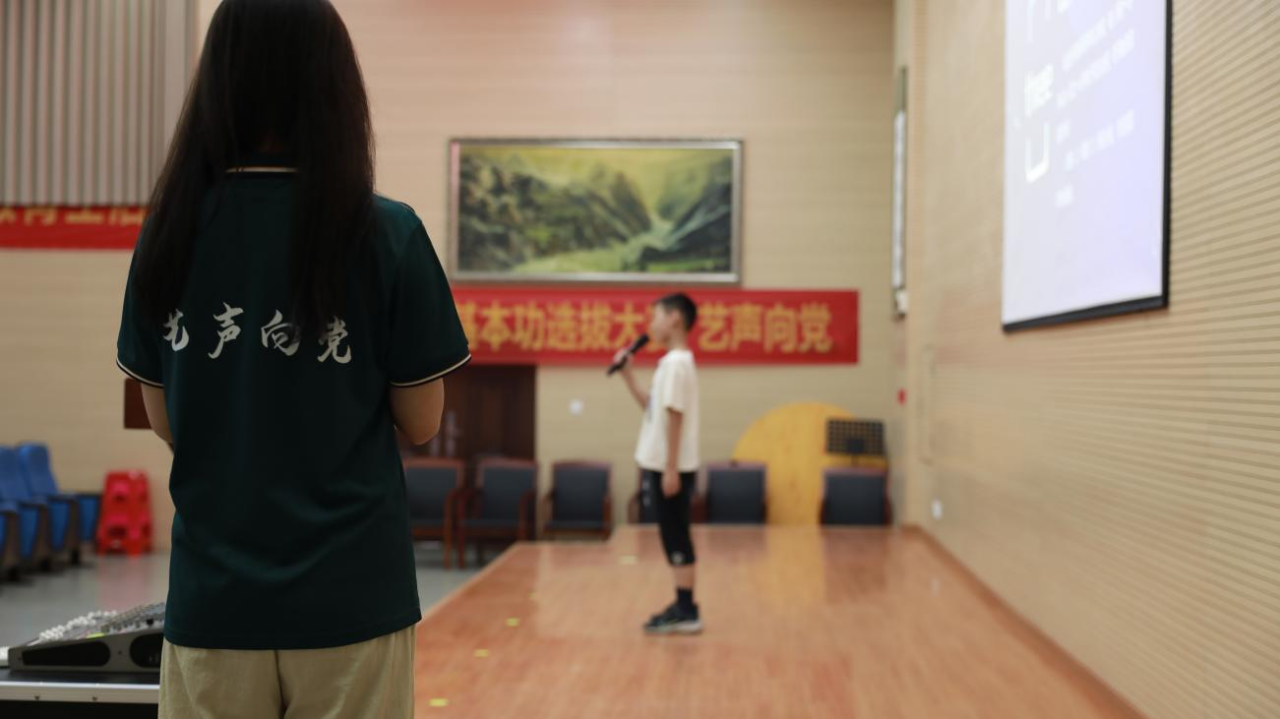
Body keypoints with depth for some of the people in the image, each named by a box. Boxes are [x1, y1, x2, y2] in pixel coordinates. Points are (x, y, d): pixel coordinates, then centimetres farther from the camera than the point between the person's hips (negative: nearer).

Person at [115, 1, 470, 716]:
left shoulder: (169, 234, -2)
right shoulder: (388, 234, -11)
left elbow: (166, 423, 5)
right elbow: (421, 421, -5)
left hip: (211, 596, 3)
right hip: (351, 598, -2)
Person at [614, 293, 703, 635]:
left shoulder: (677, 362, -15)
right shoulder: (673, 362, 15)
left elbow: (674, 417, -20)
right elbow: (653, 409, 22)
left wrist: (670, 469, -22)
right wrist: (628, 376, 15)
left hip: (671, 468, -9)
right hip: (662, 465, 9)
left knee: (676, 540, -5)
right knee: (674, 539, 12)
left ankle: (687, 613, 0)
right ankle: (683, 607, 18)